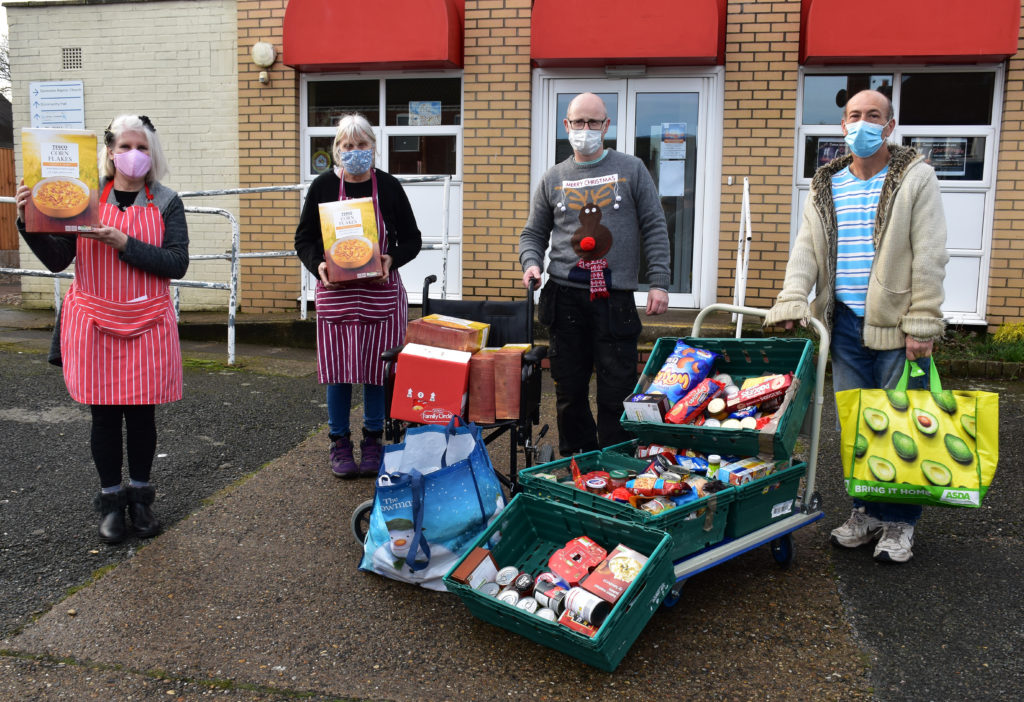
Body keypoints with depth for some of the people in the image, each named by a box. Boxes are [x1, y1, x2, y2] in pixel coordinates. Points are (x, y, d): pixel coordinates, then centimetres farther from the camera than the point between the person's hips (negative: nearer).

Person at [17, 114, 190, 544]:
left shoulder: (165, 202, 3)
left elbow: (177, 264, -9)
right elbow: (57, 260, 1)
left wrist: (125, 244, -18)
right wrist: (29, 222, -14)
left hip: (147, 323, 0)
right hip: (94, 322, 0)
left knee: (142, 411, 5)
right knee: (104, 413, 5)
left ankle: (140, 497, 22)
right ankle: (111, 501, 19)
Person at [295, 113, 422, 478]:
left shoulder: (388, 186, 3)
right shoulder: (323, 185, 3)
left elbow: (412, 239, 6)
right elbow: (304, 239, 7)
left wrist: (392, 260, -13)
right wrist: (318, 266, -12)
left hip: (381, 293, 0)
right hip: (335, 294, 0)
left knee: (377, 370, 4)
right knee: (338, 370, 4)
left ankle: (373, 442, 20)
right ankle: (340, 444, 20)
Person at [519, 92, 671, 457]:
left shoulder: (631, 170, 7)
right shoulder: (553, 178, 12)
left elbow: (654, 229, 5)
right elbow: (533, 233, 19)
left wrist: (658, 282, -4)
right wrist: (531, 263, -2)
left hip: (616, 298, -2)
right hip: (565, 297, 2)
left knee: (617, 392, 0)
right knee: (569, 390, 8)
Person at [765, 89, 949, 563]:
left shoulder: (916, 177, -1)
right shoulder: (826, 186, 12)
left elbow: (930, 258, -6)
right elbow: (805, 251, 7)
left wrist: (921, 325, -12)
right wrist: (791, 305, -8)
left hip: (896, 326, -4)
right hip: (845, 324, 4)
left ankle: (899, 522, 18)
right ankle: (866, 511, 25)